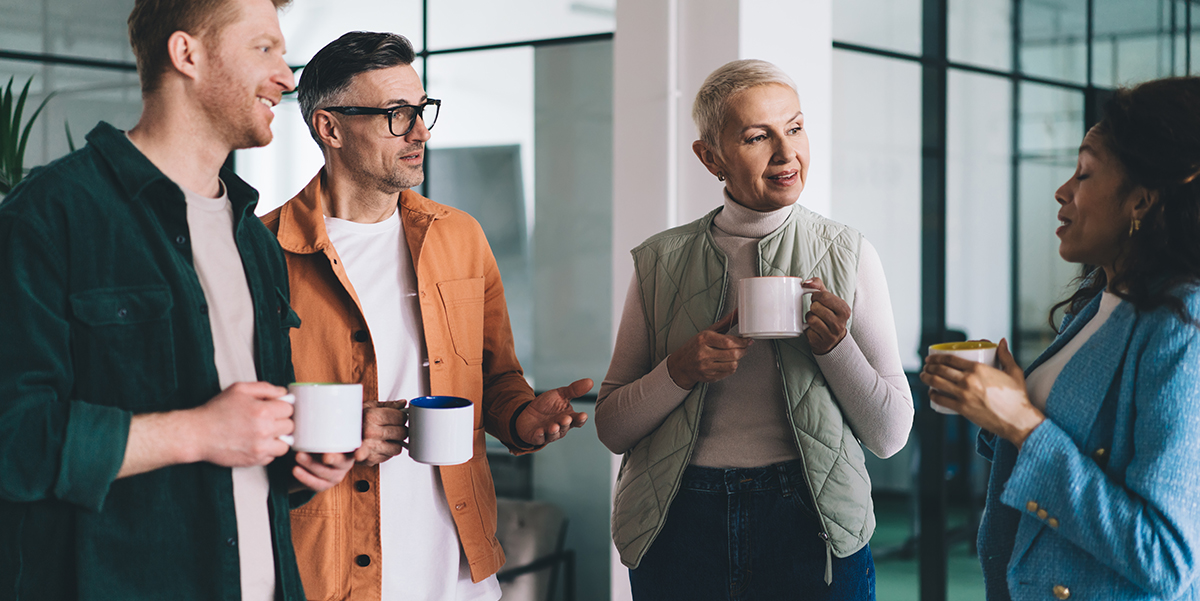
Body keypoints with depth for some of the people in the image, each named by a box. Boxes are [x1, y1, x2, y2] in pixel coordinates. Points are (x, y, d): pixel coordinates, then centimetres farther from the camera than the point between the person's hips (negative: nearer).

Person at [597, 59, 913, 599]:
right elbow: (611, 428, 2)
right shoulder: (661, 261, 1)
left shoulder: (848, 255, -1)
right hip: (679, 528, 1)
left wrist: (837, 346, -17)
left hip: (812, 528, 0)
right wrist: (680, 371, -15)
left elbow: (890, 435, -1)